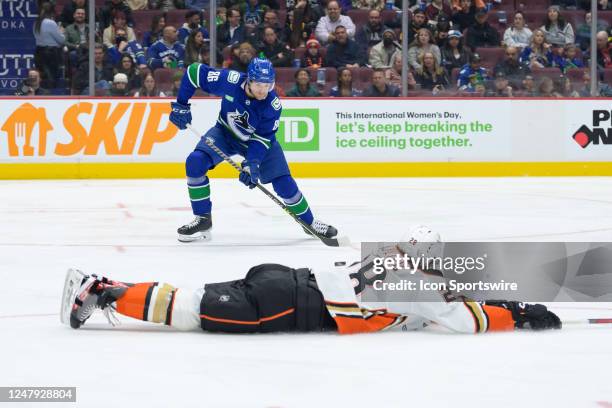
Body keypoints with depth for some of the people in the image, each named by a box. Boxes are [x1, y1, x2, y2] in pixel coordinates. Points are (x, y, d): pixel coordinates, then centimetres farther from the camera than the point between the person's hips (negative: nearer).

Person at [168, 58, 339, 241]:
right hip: (225, 133, 1)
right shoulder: (231, 81, -31)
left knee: (284, 183, -8)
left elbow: (263, 137, -23)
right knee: (195, 162, -22)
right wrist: (181, 105, -19)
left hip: (258, 139, -1)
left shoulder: (273, 105, -29)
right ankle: (202, 219, -9)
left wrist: (252, 163, -36)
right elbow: (194, 72, -21)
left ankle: (309, 222, 17)